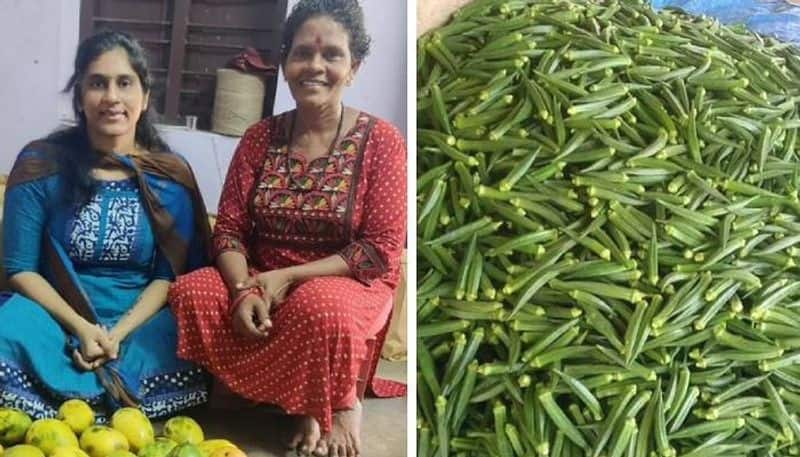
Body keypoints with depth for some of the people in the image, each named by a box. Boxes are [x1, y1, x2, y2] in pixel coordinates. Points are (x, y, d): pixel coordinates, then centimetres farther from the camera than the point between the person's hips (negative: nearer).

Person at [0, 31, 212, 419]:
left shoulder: (171, 176, 0)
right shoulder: (40, 165, -2)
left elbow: (170, 275, -1)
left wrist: (119, 332, -16)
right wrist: (80, 327, -15)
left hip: (141, 321, 3)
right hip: (56, 316, -2)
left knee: (193, 354, -29)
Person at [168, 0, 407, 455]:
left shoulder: (381, 141, -10)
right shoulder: (260, 138, 2)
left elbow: (382, 250, -14)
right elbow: (230, 228, 0)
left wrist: (289, 277, -19)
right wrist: (244, 289, -21)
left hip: (349, 284, -4)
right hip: (262, 279, 5)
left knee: (320, 307, -39)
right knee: (190, 293, -22)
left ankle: (334, 402, -5)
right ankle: (306, 396, -9)